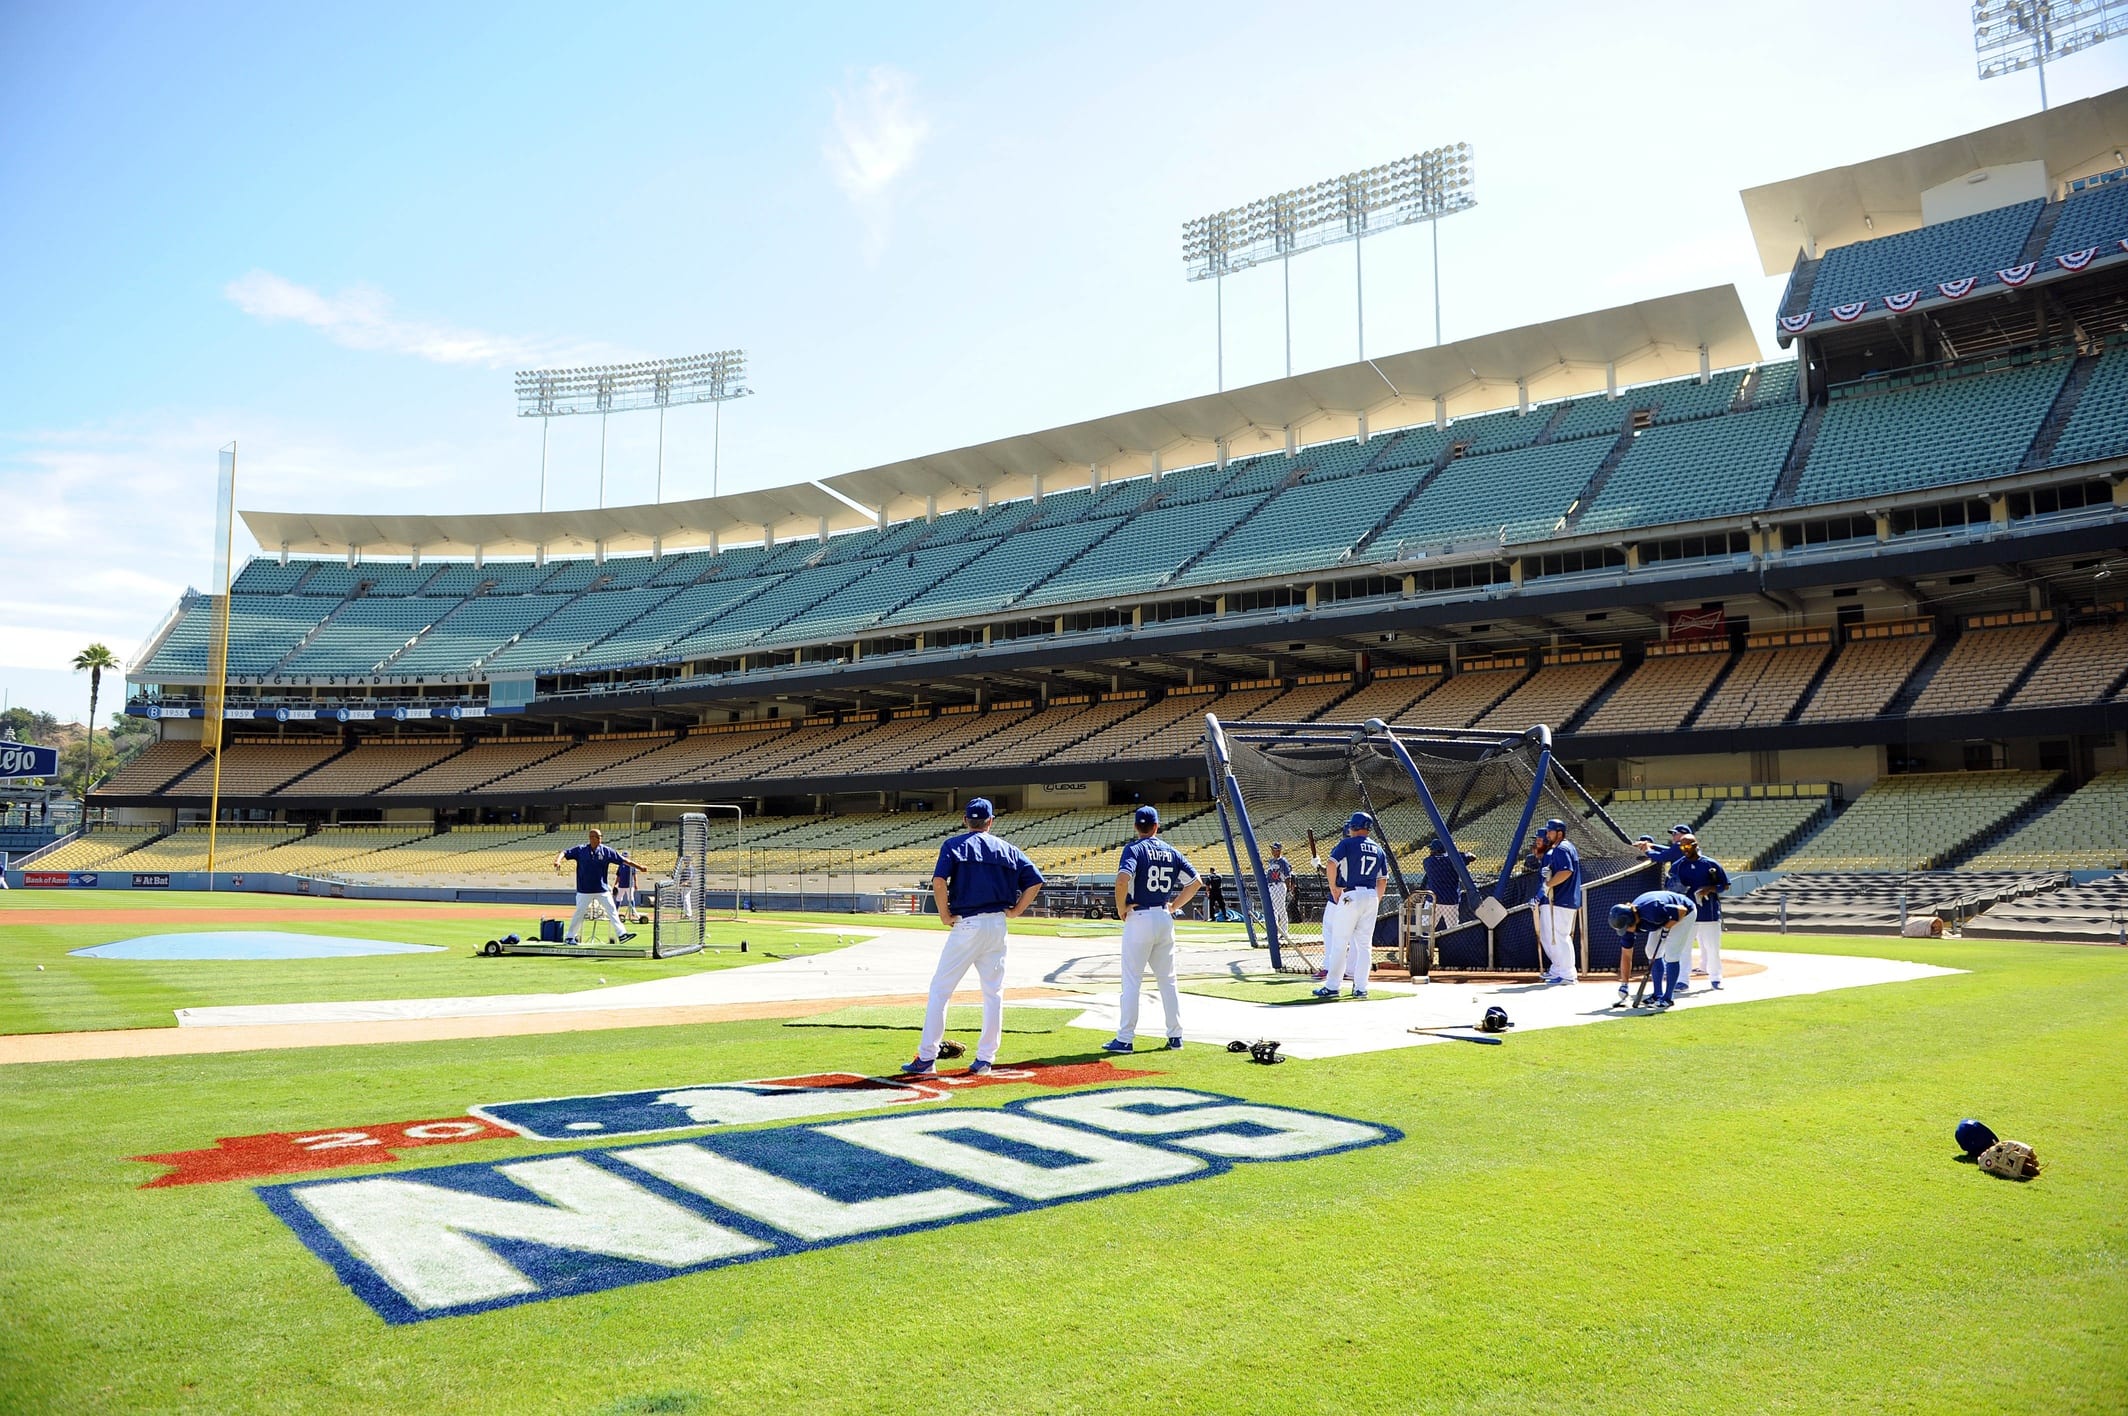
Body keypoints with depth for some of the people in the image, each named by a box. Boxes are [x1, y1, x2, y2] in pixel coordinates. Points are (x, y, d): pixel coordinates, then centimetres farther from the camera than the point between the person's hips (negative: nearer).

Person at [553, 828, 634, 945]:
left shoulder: (607, 851, -1)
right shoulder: (580, 850, -4)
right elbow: (564, 853, -9)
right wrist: (558, 860, -31)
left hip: (602, 889, 2)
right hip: (584, 890, -2)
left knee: (612, 911, -1)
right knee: (579, 913, 4)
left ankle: (621, 934, 0)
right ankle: (570, 937, 17)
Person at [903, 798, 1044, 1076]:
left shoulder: (954, 844, 1)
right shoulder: (1008, 849, 10)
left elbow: (938, 881, -15)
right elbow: (1035, 880, 3)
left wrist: (944, 915, -4)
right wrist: (1016, 911, 8)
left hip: (967, 925, -3)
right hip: (998, 925, 3)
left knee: (940, 989, 3)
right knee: (993, 993, 11)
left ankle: (927, 1058, 0)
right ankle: (985, 1059, 12)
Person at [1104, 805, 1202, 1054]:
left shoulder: (1134, 849, -8)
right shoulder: (1171, 852, 9)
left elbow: (1122, 879, -24)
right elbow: (1195, 882, 10)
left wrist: (1121, 908, -10)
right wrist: (1175, 906, 14)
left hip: (1139, 919, -5)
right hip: (1165, 919, 5)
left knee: (1131, 980, -1)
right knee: (1168, 980, 13)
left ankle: (1124, 1039, -1)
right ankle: (1175, 1036, 16)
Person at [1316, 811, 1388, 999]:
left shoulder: (1346, 844, -4)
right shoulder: (1379, 850, 13)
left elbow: (1332, 865, -17)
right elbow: (1381, 881, 14)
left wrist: (1333, 889, -6)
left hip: (1349, 897, -5)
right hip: (1371, 898, 5)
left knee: (1339, 943, -1)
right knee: (1364, 944, 9)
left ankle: (1332, 987, 1)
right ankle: (1360, 988, 9)